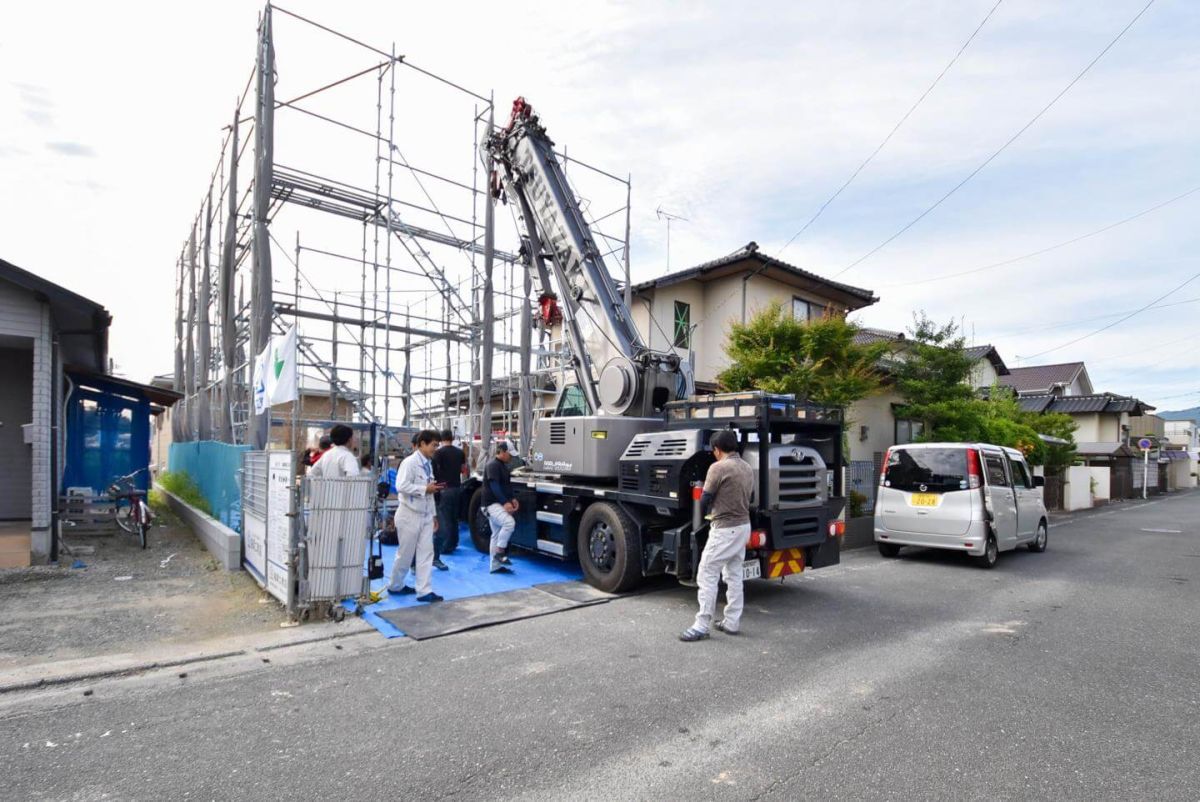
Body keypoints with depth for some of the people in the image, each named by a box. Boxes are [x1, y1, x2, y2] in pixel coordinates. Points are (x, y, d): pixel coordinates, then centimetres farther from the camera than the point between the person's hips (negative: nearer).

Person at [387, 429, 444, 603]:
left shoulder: (428, 465, 10)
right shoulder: (409, 462, -14)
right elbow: (401, 486, -26)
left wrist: (433, 514, 15)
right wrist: (425, 489, -20)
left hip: (425, 515, 7)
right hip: (410, 515, -7)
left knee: (426, 553, 3)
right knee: (405, 554, 6)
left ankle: (424, 591, 6)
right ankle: (394, 586, 26)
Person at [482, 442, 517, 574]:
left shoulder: (504, 466, 16)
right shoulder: (493, 465, -14)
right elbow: (494, 486, -22)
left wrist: (512, 499, 6)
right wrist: (505, 502, -27)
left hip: (501, 503, 10)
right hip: (492, 503, -10)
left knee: (496, 534, 11)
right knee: (509, 522, -28)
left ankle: (495, 566, 15)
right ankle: (499, 551, -14)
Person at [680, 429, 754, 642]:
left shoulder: (718, 467, -16)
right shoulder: (747, 468, 8)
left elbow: (704, 501, -9)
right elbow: (744, 497, 14)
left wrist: (710, 505, 13)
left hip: (725, 529, -9)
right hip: (743, 526, 9)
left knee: (707, 575, -3)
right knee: (734, 575, 16)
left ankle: (701, 626, 0)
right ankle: (732, 622, 22)